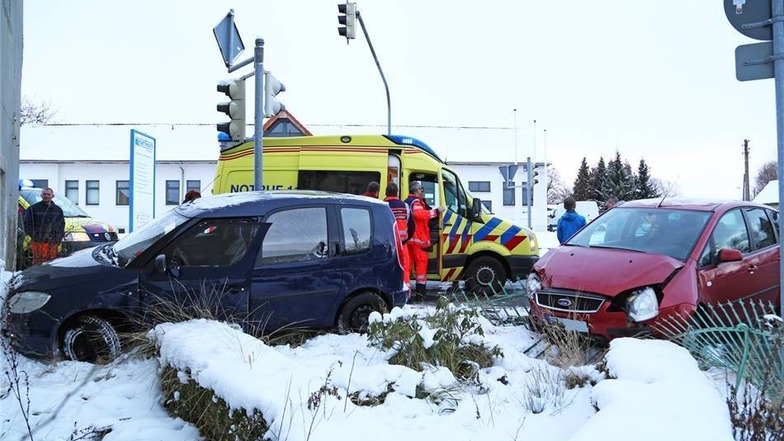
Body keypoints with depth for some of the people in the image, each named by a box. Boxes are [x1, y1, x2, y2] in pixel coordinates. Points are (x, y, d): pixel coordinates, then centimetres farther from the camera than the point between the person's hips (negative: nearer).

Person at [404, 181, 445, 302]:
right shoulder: (416, 202, -11)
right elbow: (420, 214, -31)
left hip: (409, 239, 10)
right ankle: (420, 294, -8)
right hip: (418, 239, -10)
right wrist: (436, 211, -29)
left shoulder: (407, 201, 22)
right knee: (421, 264, -6)